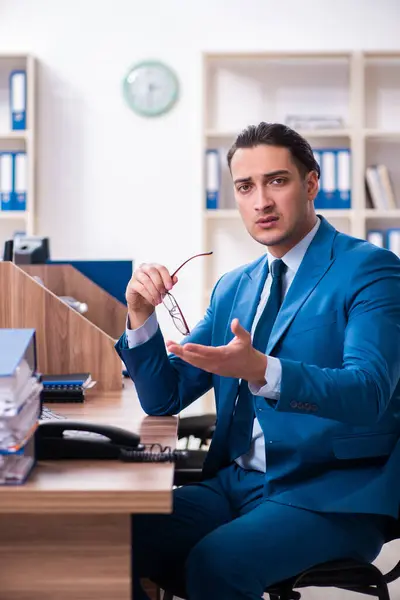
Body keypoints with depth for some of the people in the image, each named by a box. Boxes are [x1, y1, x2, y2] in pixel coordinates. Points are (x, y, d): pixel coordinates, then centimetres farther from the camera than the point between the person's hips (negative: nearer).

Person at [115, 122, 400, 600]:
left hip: (332, 496, -5)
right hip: (235, 484, 6)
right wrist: (141, 317, -4)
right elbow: (163, 400, 14)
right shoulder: (233, 288, 14)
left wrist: (262, 371, -36)